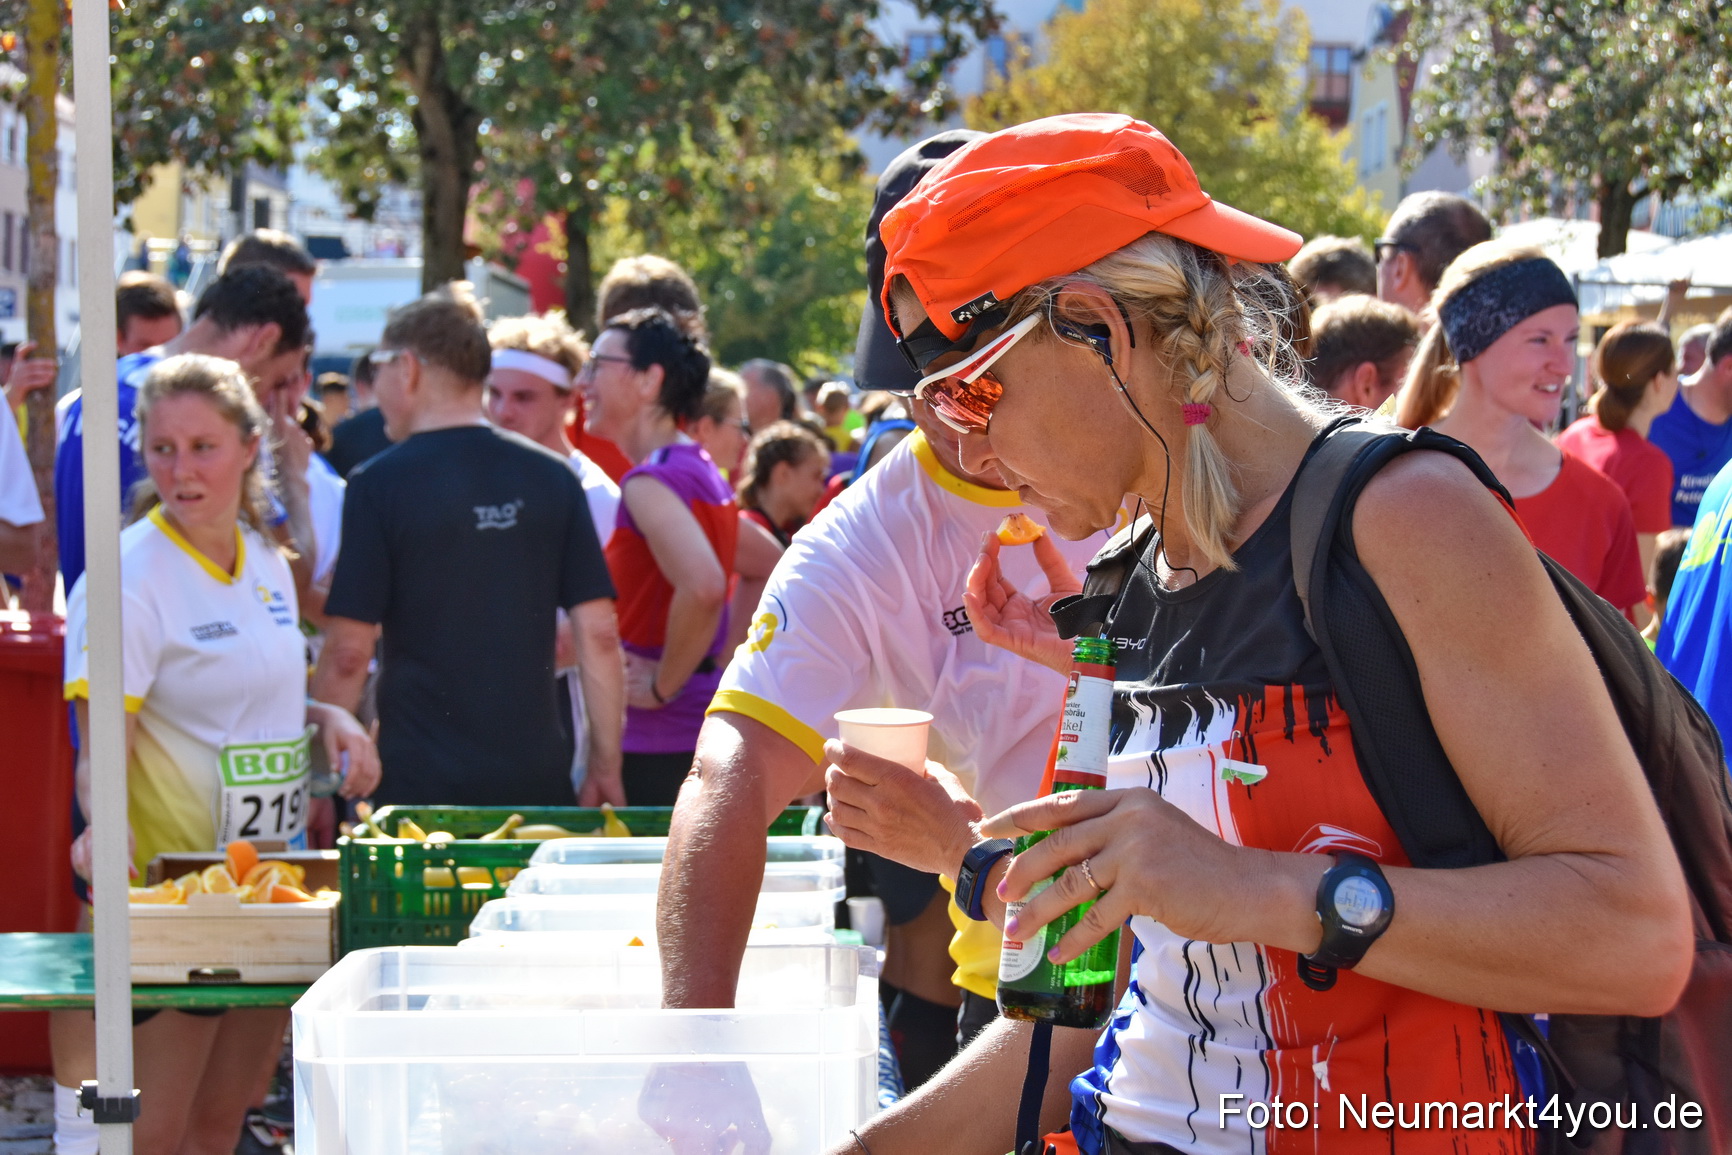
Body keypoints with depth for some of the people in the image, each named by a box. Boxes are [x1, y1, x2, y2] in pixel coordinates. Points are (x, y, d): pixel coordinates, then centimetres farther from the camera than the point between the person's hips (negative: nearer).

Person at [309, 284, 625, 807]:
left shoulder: (379, 484, -6)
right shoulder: (553, 478, 5)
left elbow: (349, 651, -7)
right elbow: (599, 634, 3)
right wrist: (606, 764, 11)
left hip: (418, 783, -3)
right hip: (538, 778, 4)